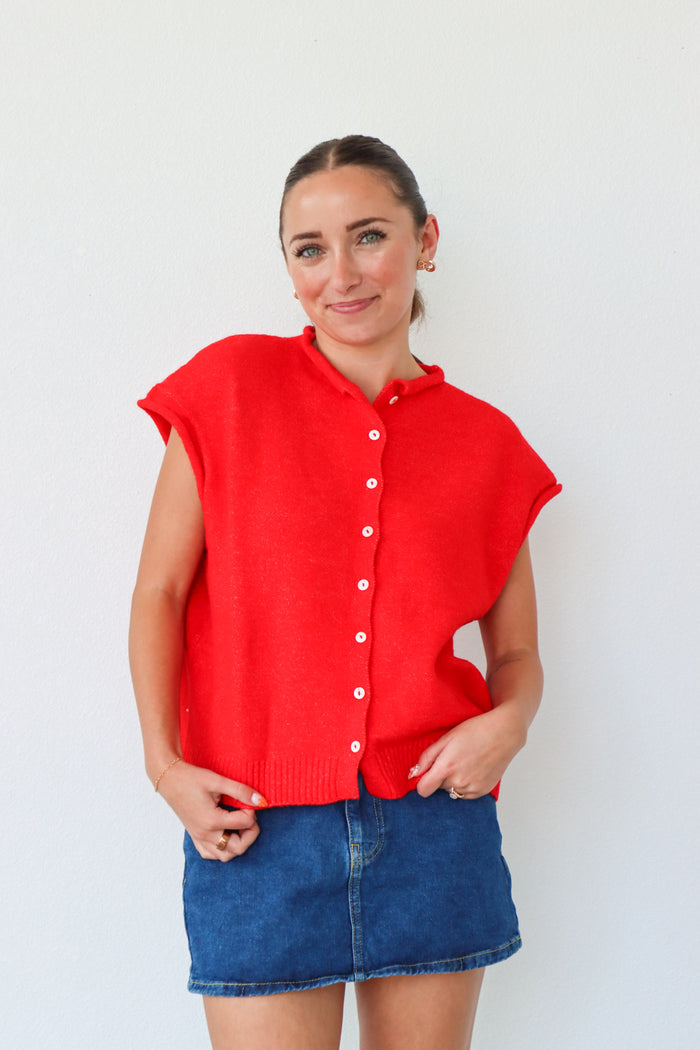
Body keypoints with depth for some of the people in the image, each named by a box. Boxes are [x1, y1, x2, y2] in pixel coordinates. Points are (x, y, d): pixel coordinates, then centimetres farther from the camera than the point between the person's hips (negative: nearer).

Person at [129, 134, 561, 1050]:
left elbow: (517, 652, 11)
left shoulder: (485, 443, 4)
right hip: (256, 832, -2)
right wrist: (164, 762, -10)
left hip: (437, 827, 2)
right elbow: (160, 593, 1)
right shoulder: (232, 388, -1)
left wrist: (508, 723, -10)